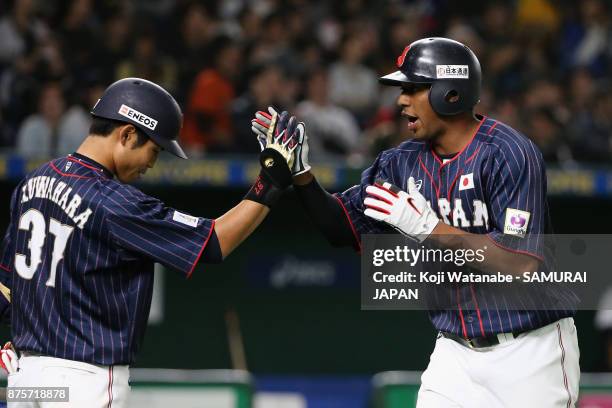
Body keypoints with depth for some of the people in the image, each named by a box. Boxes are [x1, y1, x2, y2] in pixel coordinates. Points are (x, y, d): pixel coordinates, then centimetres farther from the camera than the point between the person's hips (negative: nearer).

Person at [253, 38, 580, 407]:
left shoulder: (508, 153, -16)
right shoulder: (405, 162, 5)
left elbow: (523, 264, -24)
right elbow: (343, 228, 10)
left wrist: (428, 227, -25)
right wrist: (300, 171, -5)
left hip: (527, 352, -6)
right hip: (456, 350, 6)